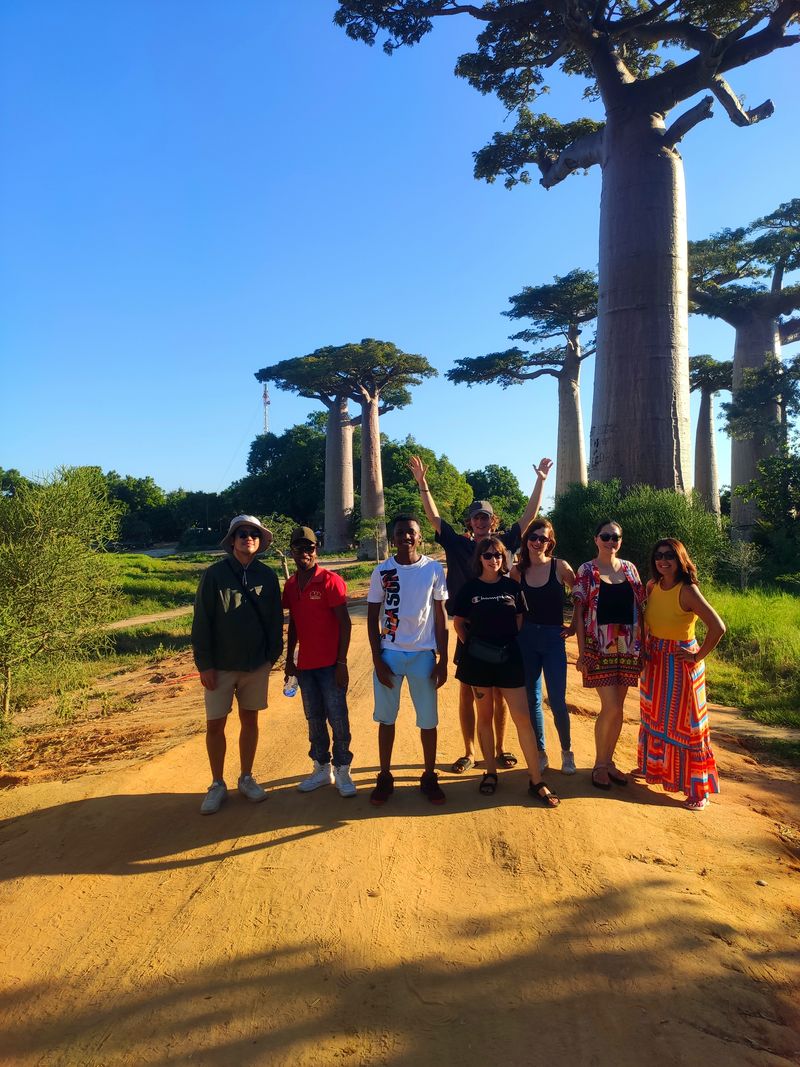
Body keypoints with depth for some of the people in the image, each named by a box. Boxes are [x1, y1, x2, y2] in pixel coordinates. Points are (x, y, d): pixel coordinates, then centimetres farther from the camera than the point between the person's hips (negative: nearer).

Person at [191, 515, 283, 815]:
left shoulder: (267, 576, -1)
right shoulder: (214, 574, -8)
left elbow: (275, 620, 5)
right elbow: (201, 622, -8)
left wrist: (273, 655, 3)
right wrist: (204, 664, -10)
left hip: (257, 665, 2)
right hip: (220, 666, -2)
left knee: (250, 721, 12)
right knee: (215, 725, 4)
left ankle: (247, 778, 30)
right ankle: (218, 785, 23)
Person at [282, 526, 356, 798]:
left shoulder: (330, 581, -11)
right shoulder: (291, 585, 7)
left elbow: (344, 623, -11)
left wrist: (341, 662, -14)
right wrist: (289, 659, 15)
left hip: (330, 664, -5)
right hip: (305, 665, 6)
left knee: (338, 718, 1)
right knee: (314, 719, 14)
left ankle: (342, 771, 16)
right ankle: (322, 769, 27)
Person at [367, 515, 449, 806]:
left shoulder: (434, 570, -1)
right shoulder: (382, 571, 0)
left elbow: (440, 616, 3)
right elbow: (372, 617, 3)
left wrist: (443, 660, 0)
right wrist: (377, 659, -3)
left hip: (423, 654, 0)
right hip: (389, 654, 1)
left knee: (428, 719, 5)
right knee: (386, 717, 9)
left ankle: (429, 777, 24)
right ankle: (385, 777, 24)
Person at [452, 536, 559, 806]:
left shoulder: (512, 586, 2)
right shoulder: (469, 588, -1)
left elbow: (520, 620, 9)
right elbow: (458, 622, 7)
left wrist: (511, 644, 3)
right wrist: (471, 646, 2)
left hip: (509, 657, 0)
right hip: (479, 659, 0)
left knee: (522, 717, -2)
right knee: (485, 715, 10)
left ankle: (536, 781, 6)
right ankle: (490, 772, 24)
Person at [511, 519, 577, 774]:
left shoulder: (560, 567, -6)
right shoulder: (517, 571, 1)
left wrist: (575, 626, 2)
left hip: (553, 639, -2)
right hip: (526, 638, 2)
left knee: (557, 702, 0)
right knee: (531, 700, 9)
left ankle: (567, 751, 24)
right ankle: (540, 753, 26)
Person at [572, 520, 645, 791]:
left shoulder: (629, 568, 8)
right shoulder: (586, 571, -3)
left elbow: (638, 609, 11)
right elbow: (579, 613, -5)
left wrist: (643, 646, 4)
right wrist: (582, 653, -10)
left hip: (627, 647, 4)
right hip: (600, 647, -4)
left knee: (616, 708, 9)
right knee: (611, 708, -8)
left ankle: (608, 761, 24)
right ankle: (599, 765, 11)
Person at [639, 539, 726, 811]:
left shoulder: (687, 591, -21)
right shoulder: (652, 586, -1)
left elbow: (718, 627, -27)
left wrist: (699, 656, -17)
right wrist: (644, 647, 8)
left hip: (680, 663, -6)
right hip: (654, 661, 7)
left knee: (684, 723, 1)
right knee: (654, 718, 19)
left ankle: (698, 789, 16)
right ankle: (657, 768, 40)